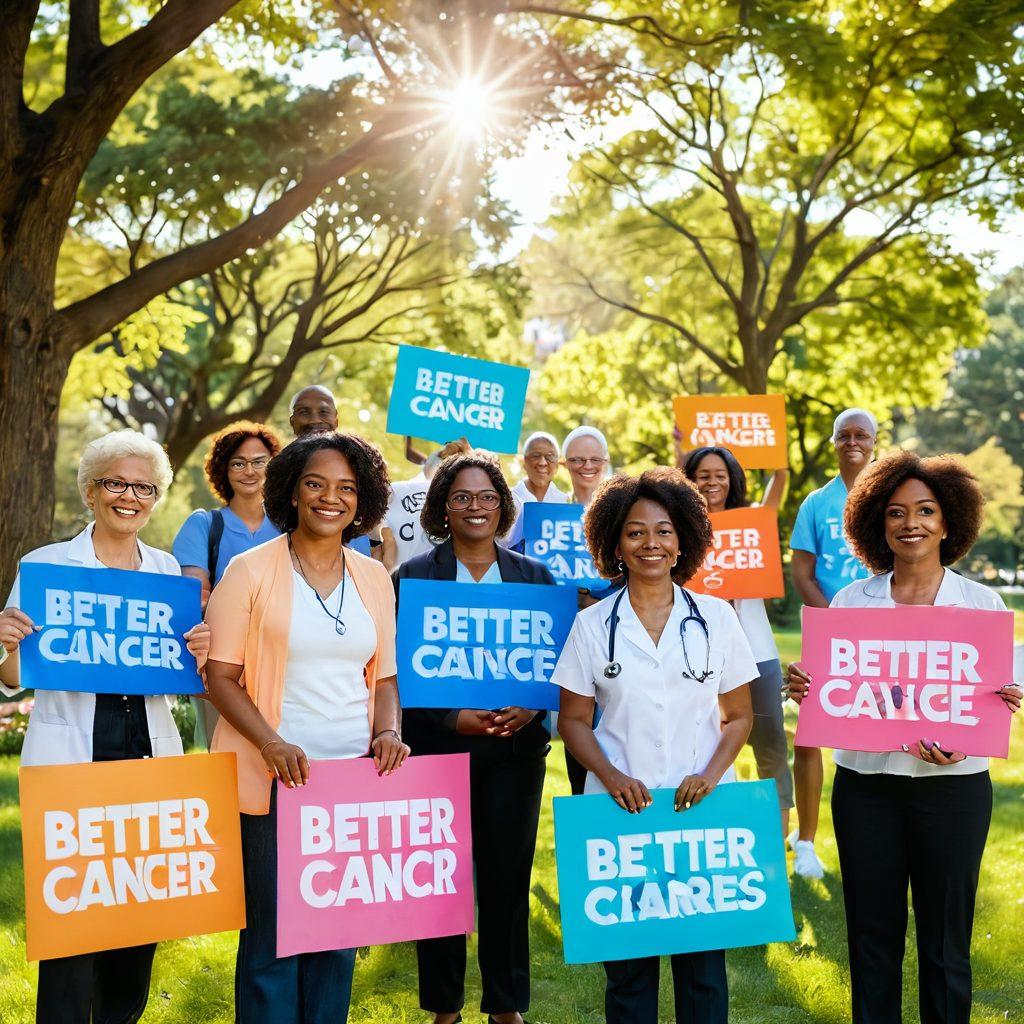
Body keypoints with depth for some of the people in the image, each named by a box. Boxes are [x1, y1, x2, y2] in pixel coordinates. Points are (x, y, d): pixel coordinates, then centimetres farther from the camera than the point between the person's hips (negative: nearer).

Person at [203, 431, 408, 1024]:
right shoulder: (251, 570, -3)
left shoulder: (374, 577, 9)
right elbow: (221, 676, -5)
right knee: (271, 936, 1)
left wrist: (388, 732, -5)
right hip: (275, 780, -4)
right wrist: (272, 743, -19)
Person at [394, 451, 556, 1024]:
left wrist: (532, 707, -11)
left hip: (516, 748, 2)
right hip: (437, 746, -1)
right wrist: (453, 718, -14)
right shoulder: (414, 577, 1)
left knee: (508, 876, 4)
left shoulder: (535, 577, 9)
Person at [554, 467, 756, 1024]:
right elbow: (573, 720, 5)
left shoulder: (716, 617, 4)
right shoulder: (592, 625, 2)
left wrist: (710, 774, -10)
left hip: (702, 811, 0)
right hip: (619, 811, 0)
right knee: (627, 961, 5)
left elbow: (738, 715, 7)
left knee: (703, 960, 4)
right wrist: (611, 777, -12)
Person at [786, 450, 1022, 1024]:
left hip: (953, 786, -1)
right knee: (872, 934, 10)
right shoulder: (851, 601, 4)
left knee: (944, 939, 7)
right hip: (866, 784, 1)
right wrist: (803, 692, -15)